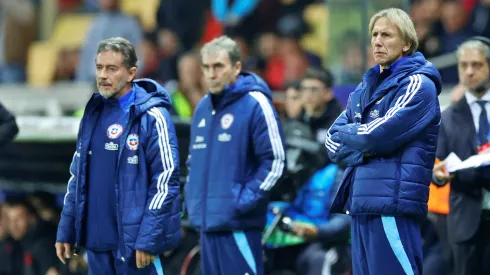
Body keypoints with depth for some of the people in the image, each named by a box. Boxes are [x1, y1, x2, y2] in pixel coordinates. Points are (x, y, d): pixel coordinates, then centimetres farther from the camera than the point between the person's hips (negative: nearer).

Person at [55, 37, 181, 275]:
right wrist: (66, 230, 13)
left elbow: (166, 180, -13)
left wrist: (149, 239, -18)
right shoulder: (93, 114, 13)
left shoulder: (151, 117, -9)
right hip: (96, 239, 7)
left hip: (134, 242, -7)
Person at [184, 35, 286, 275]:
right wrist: (192, 196, 14)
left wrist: (245, 199, -14)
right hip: (207, 221, 8)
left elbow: (274, 161, -10)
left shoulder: (255, 104, -7)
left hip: (239, 225, -8)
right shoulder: (202, 108, 15)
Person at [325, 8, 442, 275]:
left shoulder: (418, 85, -5)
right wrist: (361, 149, -7)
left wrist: (345, 133, 4)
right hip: (362, 204, 8)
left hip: (393, 205, -8)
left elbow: (378, 135, -15)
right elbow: (333, 142, 12)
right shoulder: (366, 88, 19)